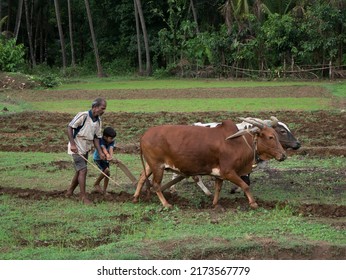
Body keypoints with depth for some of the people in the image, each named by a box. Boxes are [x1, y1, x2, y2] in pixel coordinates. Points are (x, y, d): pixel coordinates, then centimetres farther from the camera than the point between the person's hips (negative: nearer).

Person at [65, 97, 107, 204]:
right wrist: (72, 144, -23)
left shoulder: (98, 121, 4)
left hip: (85, 149, 8)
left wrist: (100, 152, -2)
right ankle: (83, 196, -7)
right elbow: (69, 127, -17)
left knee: (79, 171, 15)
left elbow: (96, 137, 9)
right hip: (76, 148, -8)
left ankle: (70, 191, 32)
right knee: (83, 170, -13)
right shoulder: (83, 116, -18)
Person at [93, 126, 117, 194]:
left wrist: (111, 156, -57)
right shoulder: (101, 140, -31)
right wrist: (107, 155, -71)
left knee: (107, 174, 0)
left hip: (105, 159, 5)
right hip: (98, 158, -5)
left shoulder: (112, 142, -18)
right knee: (106, 170, -24)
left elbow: (111, 149, -35)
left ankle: (104, 191, 15)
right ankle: (96, 184, -3)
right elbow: (103, 148, -50)